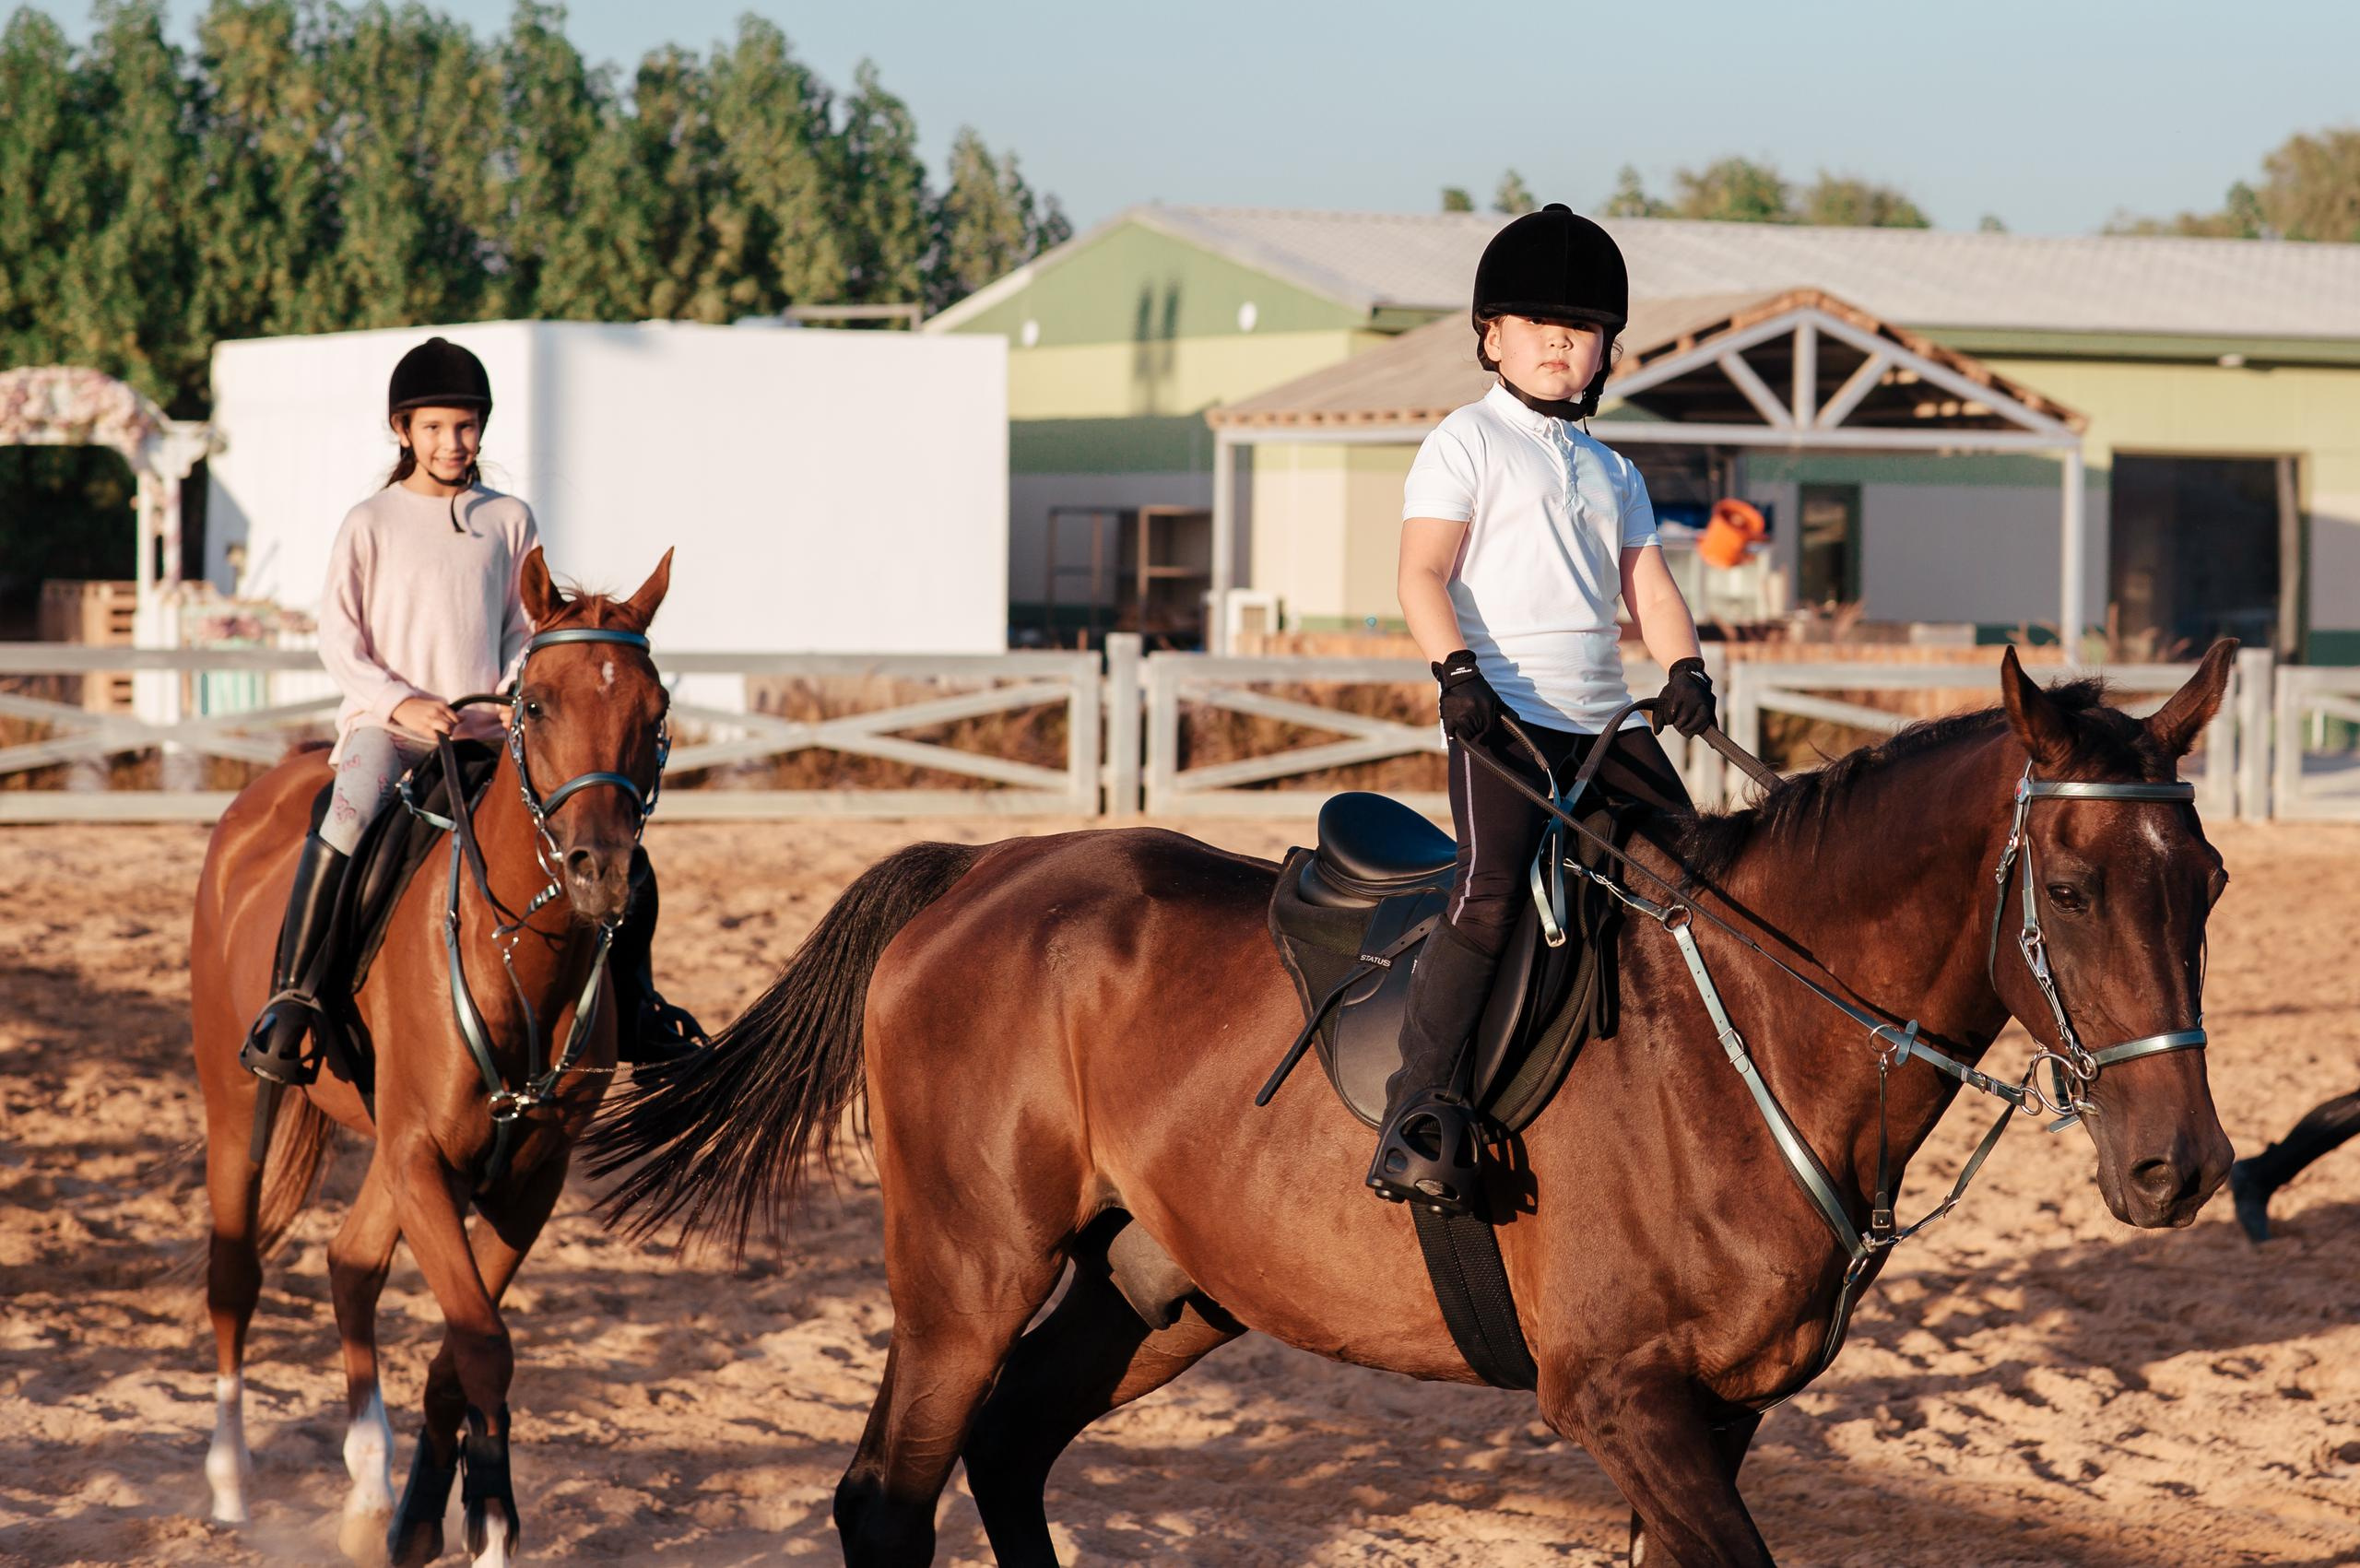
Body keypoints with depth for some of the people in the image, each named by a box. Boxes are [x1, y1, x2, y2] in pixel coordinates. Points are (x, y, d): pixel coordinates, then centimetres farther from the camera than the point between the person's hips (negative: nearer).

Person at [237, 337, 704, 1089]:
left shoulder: (509, 521, 11)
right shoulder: (371, 524, 2)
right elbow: (337, 638, 1)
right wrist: (401, 701, -13)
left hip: (490, 735, 4)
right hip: (386, 724, -4)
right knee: (349, 821, -36)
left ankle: (632, 1001, 14)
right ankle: (288, 1000, -33)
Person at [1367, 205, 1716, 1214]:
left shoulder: (1613, 474, 22)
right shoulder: (1467, 444, 3)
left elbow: (1647, 584, 16)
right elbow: (1423, 573, -7)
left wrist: (1682, 667, -4)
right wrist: (1456, 669, -23)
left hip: (1605, 722, 7)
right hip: (1501, 711, -7)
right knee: (1491, 892, -26)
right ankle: (1416, 1114, -28)